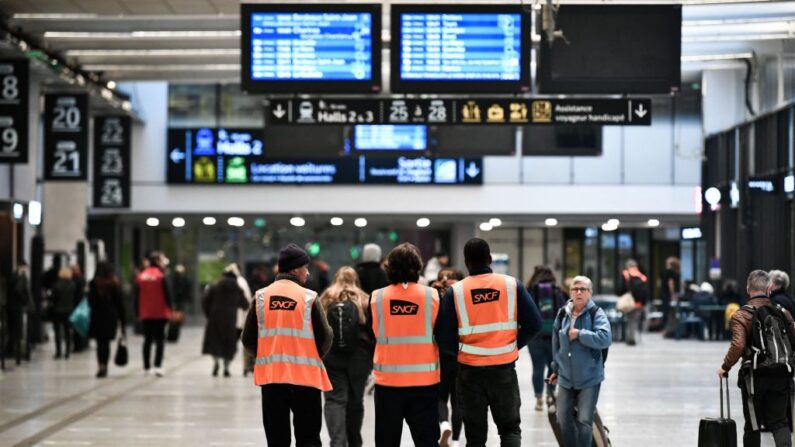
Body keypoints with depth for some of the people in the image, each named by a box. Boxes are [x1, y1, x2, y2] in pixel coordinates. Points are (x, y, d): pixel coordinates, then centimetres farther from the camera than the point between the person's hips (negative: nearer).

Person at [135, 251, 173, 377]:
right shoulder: (161, 276, -10)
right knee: (160, 340, -1)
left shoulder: (140, 276, 3)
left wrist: (138, 312, 13)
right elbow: (167, 294, -10)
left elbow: (137, 295, 7)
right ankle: (158, 365, -14)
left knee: (147, 340, 13)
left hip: (145, 314, 4)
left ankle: (146, 367, 15)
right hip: (160, 313, -4)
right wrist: (170, 310, -1)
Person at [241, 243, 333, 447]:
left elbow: (248, 339, 3)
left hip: (270, 375, 3)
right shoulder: (308, 297, -8)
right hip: (305, 375, -3)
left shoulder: (261, 296, 0)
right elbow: (325, 338, -5)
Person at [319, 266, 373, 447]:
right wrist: (373, 357, 7)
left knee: (334, 400, -2)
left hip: (330, 359, 0)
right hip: (358, 359, 1)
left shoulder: (325, 300, 2)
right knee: (355, 400, 13)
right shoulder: (363, 301, 1)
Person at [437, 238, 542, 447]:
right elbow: (534, 324, -4)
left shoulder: (455, 291, -7)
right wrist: (514, 345, 11)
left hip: (470, 371, 0)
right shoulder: (512, 285, -3)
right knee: (510, 427, 16)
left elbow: (445, 339, -8)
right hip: (505, 369, 0)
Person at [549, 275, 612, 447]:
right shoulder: (563, 314, 5)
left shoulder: (596, 314, -9)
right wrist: (556, 369, 21)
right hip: (566, 378, 5)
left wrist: (579, 334, -22)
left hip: (589, 378, -5)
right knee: (564, 420, 6)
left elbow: (605, 338, -24)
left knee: (584, 421, -6)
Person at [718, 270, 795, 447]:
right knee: (779, 422, 9)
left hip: (754, 376, -3)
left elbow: (738, 345, -21)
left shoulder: (742, 315, -9)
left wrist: (725, 367, -8)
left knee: (753, 425, 8)